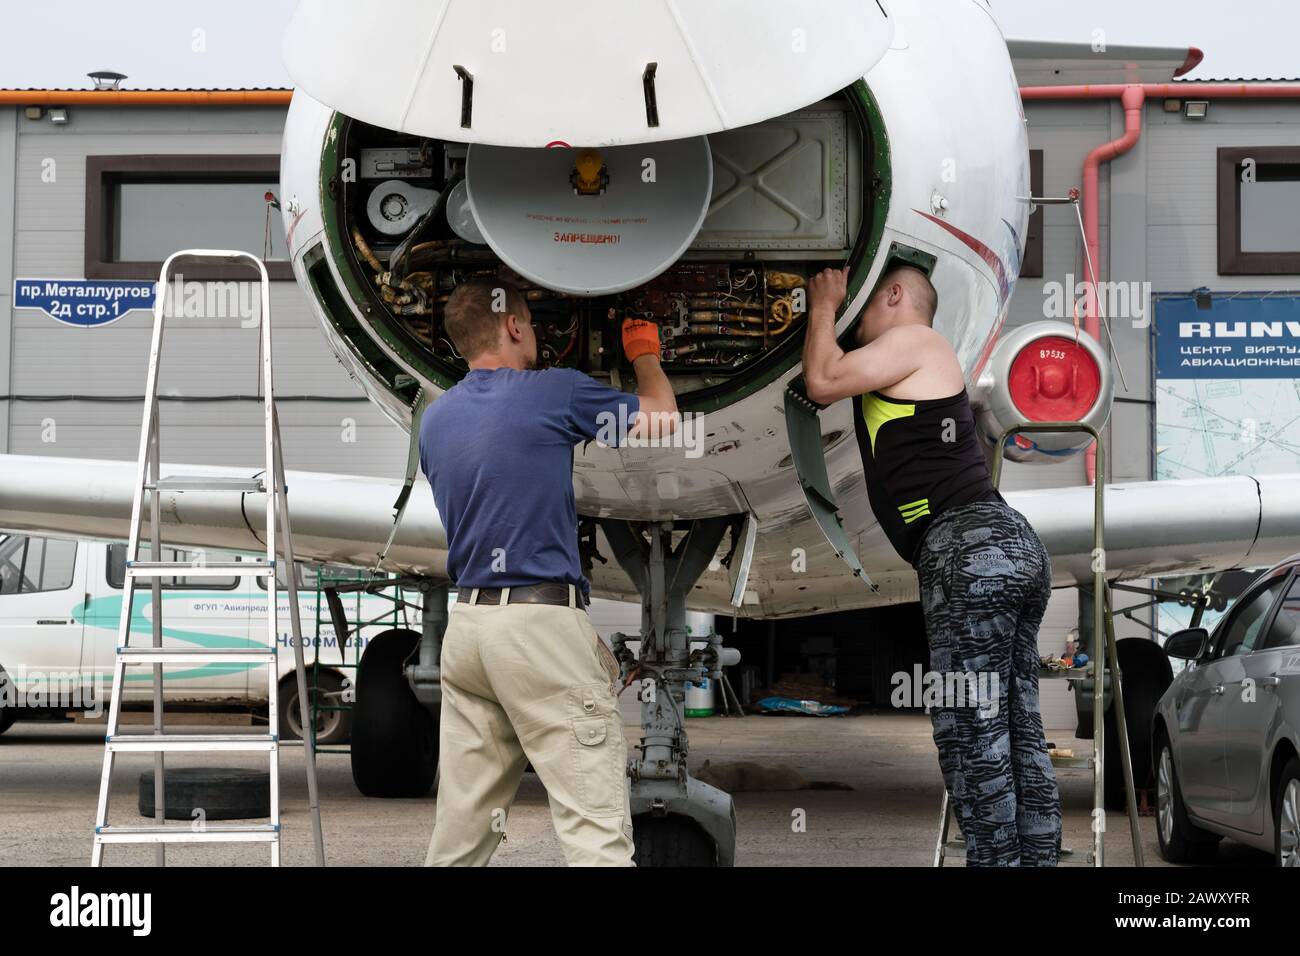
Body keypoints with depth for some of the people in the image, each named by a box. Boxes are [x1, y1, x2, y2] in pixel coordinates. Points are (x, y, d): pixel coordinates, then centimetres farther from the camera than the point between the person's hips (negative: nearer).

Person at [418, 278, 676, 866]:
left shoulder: (435, 420, 12)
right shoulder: (554, 392, -6)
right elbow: (660, 418, 7)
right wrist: (644, 352, 27)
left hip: (465, 623, 7)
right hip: (543, 624, -7)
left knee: (462, 822, 10)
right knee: (596, 827, -8)